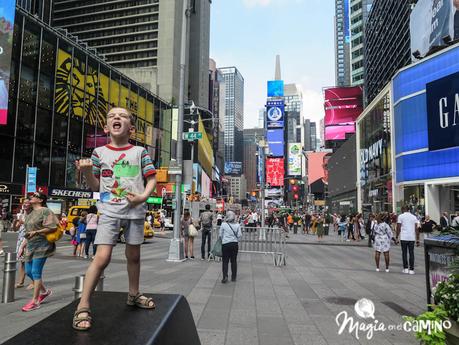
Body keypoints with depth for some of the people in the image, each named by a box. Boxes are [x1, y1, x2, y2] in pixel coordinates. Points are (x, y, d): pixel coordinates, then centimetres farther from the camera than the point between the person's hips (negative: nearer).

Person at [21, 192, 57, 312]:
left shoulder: (45, 211, -9)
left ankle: (35, 301, 2)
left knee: (36, 272, -7)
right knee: (28, 271, 12)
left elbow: (52, 228, -17)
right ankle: (44, 291, 30)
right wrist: (22, 247, 20)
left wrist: (36, 232, -22)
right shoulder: (30, 214, 18)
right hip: (31, 246, 9)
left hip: (42, 245, -9)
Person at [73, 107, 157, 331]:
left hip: (135, 210, 2)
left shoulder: (140, 152, 3)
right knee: (102, 257, -12)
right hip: (109, 210, -1)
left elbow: (152, 179, 4)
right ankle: (83, 307, -1)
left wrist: (144, 196, -13)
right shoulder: (99, 152, 4)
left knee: (134, 255, 14)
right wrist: (86, 172, -11)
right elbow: (95, 187, 7)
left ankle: (133, 294, 35)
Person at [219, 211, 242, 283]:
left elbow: (220, 235, 1)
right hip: (235, 244, 2)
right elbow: (239, 235, -2)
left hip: (225, 244, -2)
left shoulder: (223, 224, -6)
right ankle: (233, 277, 19)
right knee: (234, 261, 12)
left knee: (225, 261, 4)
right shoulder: (237, 225, -2)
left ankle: (225, 276, -9)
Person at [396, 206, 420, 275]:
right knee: (411, 253, 7)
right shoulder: (414, 217, 10)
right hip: (412, 238, 3)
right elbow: (417, 229, 6)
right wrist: (417, 240, 8)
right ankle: (411, 269, 6)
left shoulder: (401, 216, 0)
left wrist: (397, 237, 1)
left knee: (404, 253, 6)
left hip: (404, 238, -3)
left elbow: (398, 228, -5)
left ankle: (405, 268, 7)